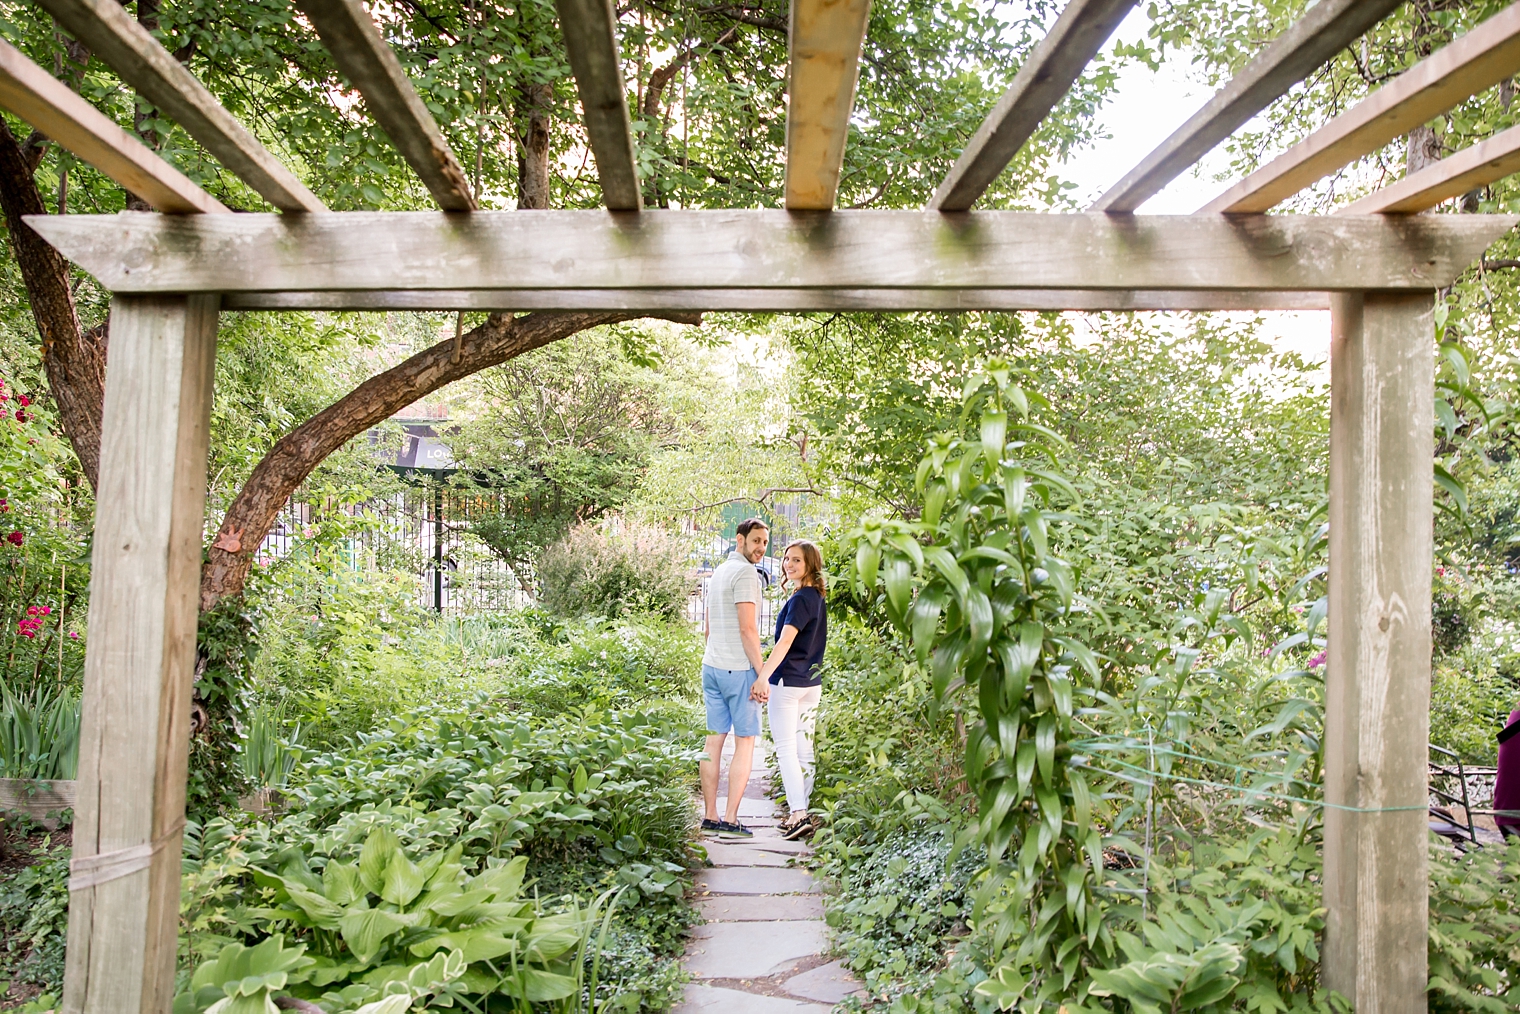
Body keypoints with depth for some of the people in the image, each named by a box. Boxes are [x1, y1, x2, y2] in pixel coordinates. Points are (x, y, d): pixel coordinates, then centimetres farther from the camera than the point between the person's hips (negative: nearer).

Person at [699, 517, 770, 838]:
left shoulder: (718, 572, 16)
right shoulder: (745, 573, -12)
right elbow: (748, 629, -17)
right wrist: (761, 673, -14)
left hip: (711, 666, 8)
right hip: (739, 668, -8)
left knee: (714, 740, 9)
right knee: (745, 742, -1)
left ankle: (709, 816, 12)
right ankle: (730, 819, -1)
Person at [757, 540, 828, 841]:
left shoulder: (800, 599, -16)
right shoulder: (817, 597, 12)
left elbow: (785, 641, -26)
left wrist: (763, 677, -32)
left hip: (788, 682, -9)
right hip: (812, 683, 9)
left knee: (786, 749, -5)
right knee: (803, 749, 12)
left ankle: (798, 814, -9)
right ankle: (802, 813, 17)